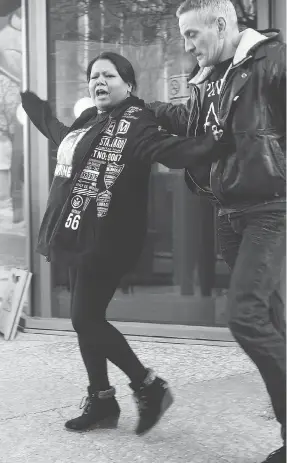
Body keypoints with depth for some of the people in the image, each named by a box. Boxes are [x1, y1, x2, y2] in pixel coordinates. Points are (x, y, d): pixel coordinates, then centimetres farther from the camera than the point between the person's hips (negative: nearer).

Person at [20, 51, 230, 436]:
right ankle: (101, 401, 24)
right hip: (80, 237, 9)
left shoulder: (134, 123, -11)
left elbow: (171, 150, -27)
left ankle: (149, 387, 5)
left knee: (86, 319, -10)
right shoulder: (88, 121, 15)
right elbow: (57, 132, 36)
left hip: (107, 240, -9)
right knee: (85, 320, 11)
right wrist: (28, 100, 48)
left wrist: (216, 144, -43)